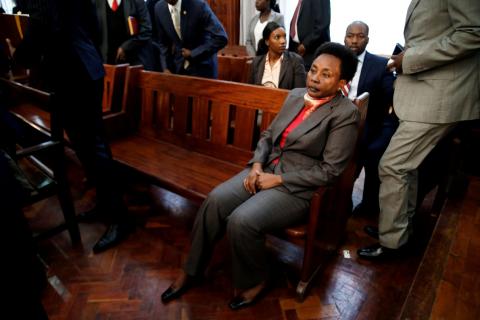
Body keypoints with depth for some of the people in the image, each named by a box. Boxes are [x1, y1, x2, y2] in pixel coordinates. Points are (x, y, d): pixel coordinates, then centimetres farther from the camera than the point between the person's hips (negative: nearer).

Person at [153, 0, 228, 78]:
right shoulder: (159, 8, -4)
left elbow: (221, 38, -22)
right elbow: (163, 42, 7)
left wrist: (192, 54, -18)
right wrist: (165, 67, -2)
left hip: (202, 66, -4)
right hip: (178, 67, 4)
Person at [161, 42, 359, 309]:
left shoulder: (346, 113, -11)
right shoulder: (295, 95, 9)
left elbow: (329, 171, -15)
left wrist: (277, 179, -15)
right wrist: (256, 165, -5)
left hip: (297, 187, -6)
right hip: (267, 169, 6)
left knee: (242, 220, -26)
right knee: (215, 200, -16)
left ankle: (254, 281, 5)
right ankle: (192, 270, 5)